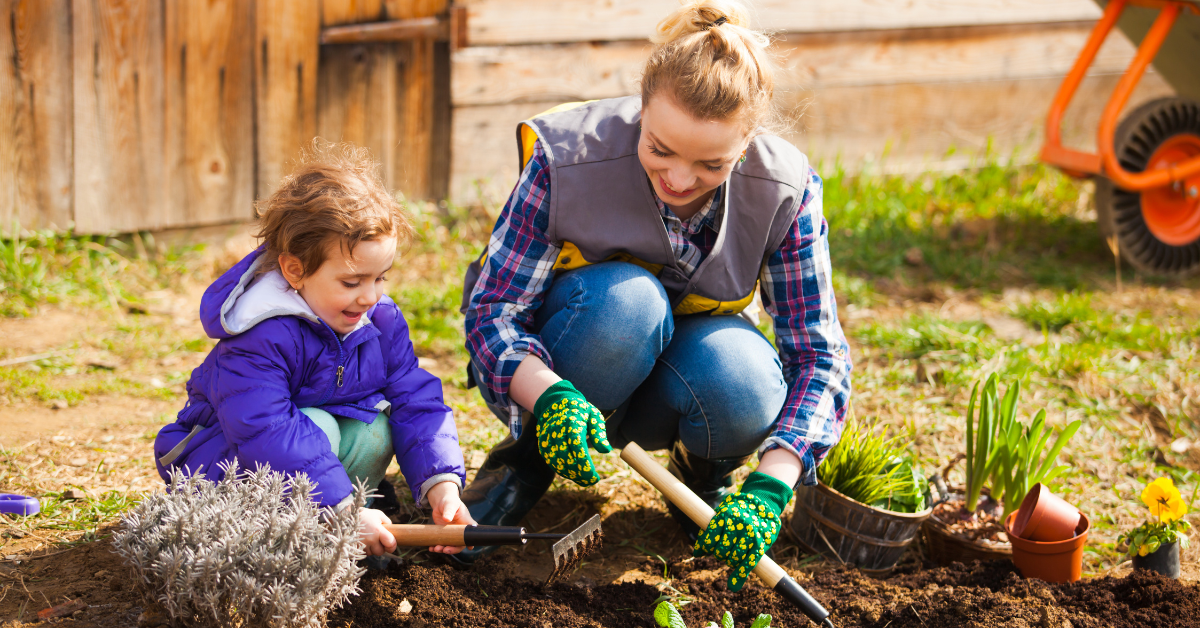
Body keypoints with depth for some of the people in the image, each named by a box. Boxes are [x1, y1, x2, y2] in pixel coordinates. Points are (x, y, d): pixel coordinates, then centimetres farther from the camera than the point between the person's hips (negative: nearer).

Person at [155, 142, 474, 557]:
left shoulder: (379, 319, -8)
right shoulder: (261, 336, -31)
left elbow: (416, 401, -9)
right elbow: (265, 434, -38)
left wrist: (442, 485, -25)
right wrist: (346, 511, -40)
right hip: (219, 460, -7)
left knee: (375, 432, -19)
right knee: (316, 427, -32)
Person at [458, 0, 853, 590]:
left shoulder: (785, 190, -22)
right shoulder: (568, 159, -27)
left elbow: (818, 353, -18)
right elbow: (491, 309, -22)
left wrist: (768, 489, -34)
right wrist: (549, 396, -45)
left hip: (675, 378, 2)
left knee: (744, 388, -35)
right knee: (624, 299, -37)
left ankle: (702, 473, 2)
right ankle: (529, 456, -9)